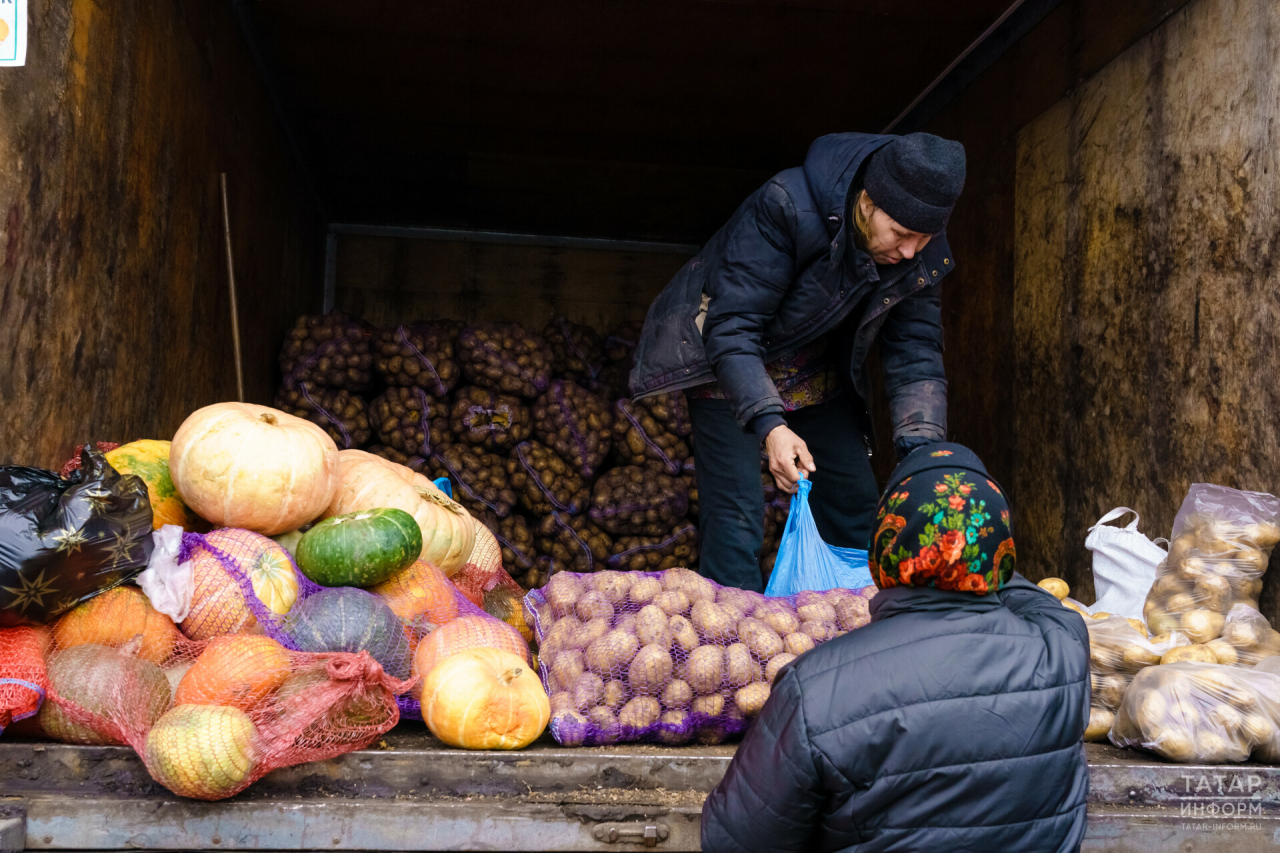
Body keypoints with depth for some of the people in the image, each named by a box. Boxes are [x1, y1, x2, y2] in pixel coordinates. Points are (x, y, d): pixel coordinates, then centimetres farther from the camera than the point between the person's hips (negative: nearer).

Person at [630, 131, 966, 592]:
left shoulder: (922, 254, -16)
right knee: (736, 514, -15)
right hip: (727, 362, -5)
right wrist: (769, 425, -47)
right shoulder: (786, 207, -34)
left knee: (856, 504, 6)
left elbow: (916, 352, -11)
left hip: (816, 371, 6)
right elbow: (731, 328, -35)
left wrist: (921, 449, -25)